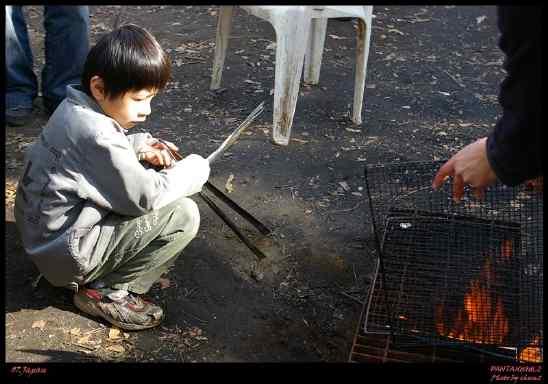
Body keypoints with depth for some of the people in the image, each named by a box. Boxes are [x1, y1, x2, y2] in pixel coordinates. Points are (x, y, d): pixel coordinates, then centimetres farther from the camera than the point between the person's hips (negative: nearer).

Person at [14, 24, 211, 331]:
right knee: (184, 215, -16)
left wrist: (138, 145, 2)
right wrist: (195, 168, -9)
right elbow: (147, 196, -24)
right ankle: (107, 291, -3)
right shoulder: (98, 138, -28)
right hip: (67, 255, -10)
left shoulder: (75, 109, 1)